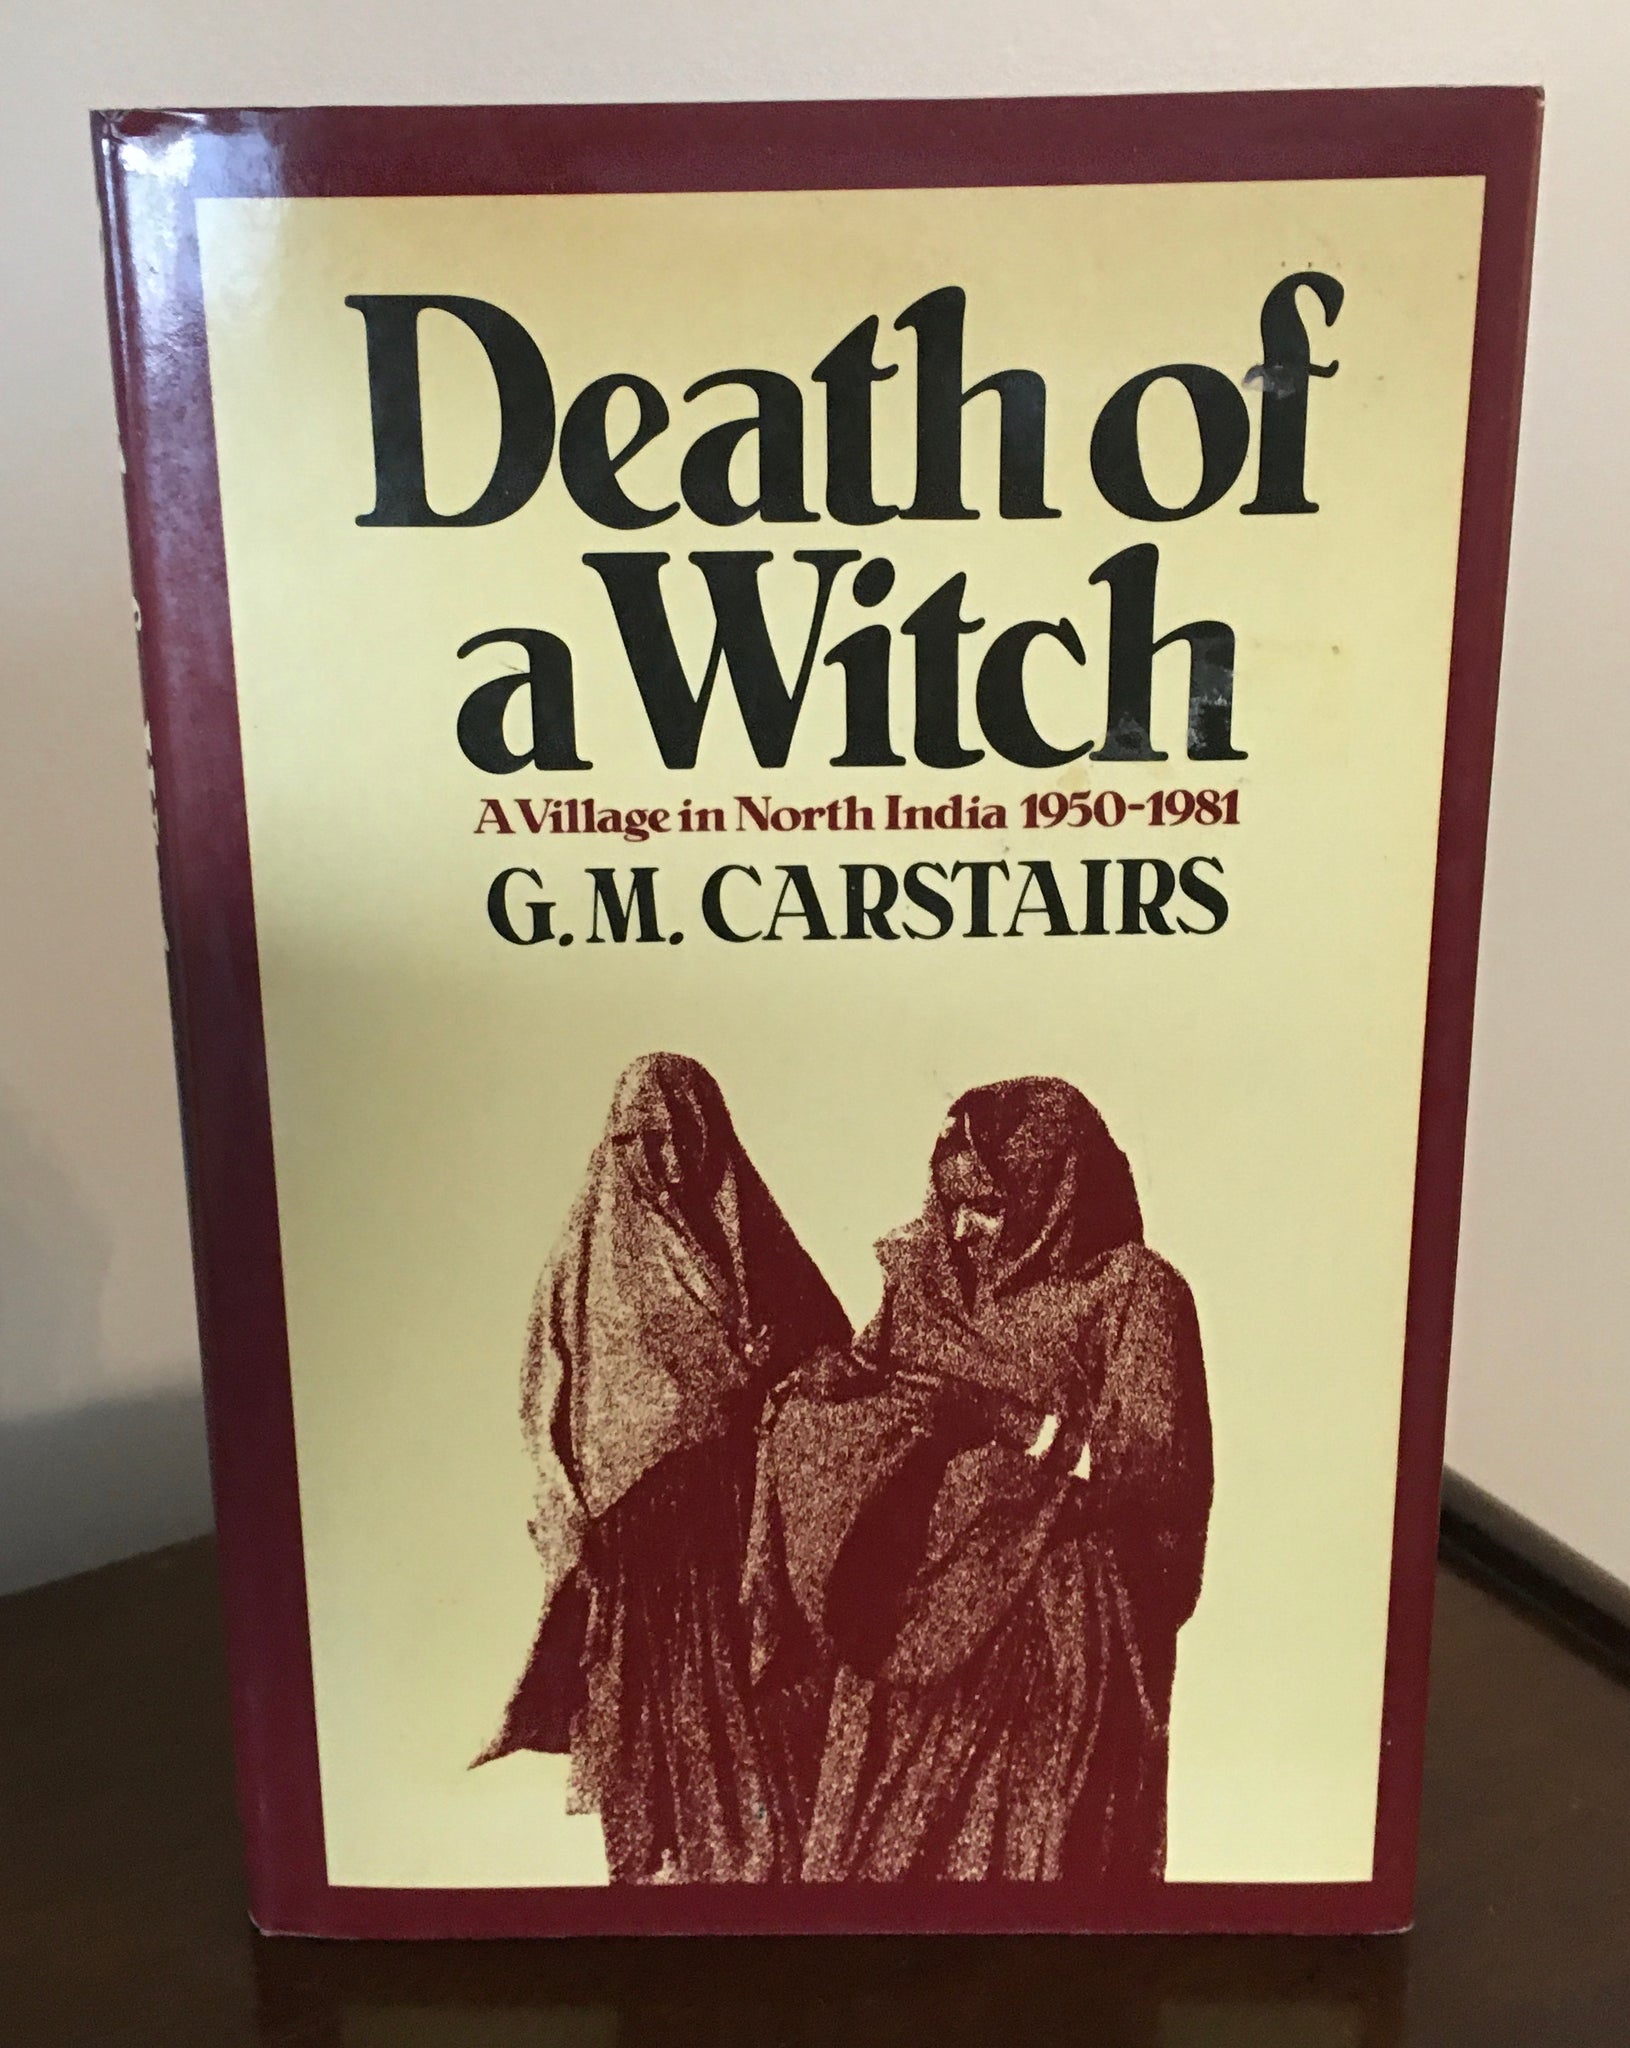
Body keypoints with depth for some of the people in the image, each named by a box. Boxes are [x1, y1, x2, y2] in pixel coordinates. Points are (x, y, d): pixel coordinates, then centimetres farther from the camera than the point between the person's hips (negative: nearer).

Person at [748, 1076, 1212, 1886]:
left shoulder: (1134, 1291, -10)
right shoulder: (928, 1274, 5)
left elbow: (1163, 1473, -15)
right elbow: (864, 1383, 11)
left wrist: (1012, 1421, -21)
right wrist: (824, 1391, -12)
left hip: (1058, 1638, -4)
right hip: (916, 1618, 5)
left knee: (1037, 1850, 6)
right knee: (880, 1841, 10)